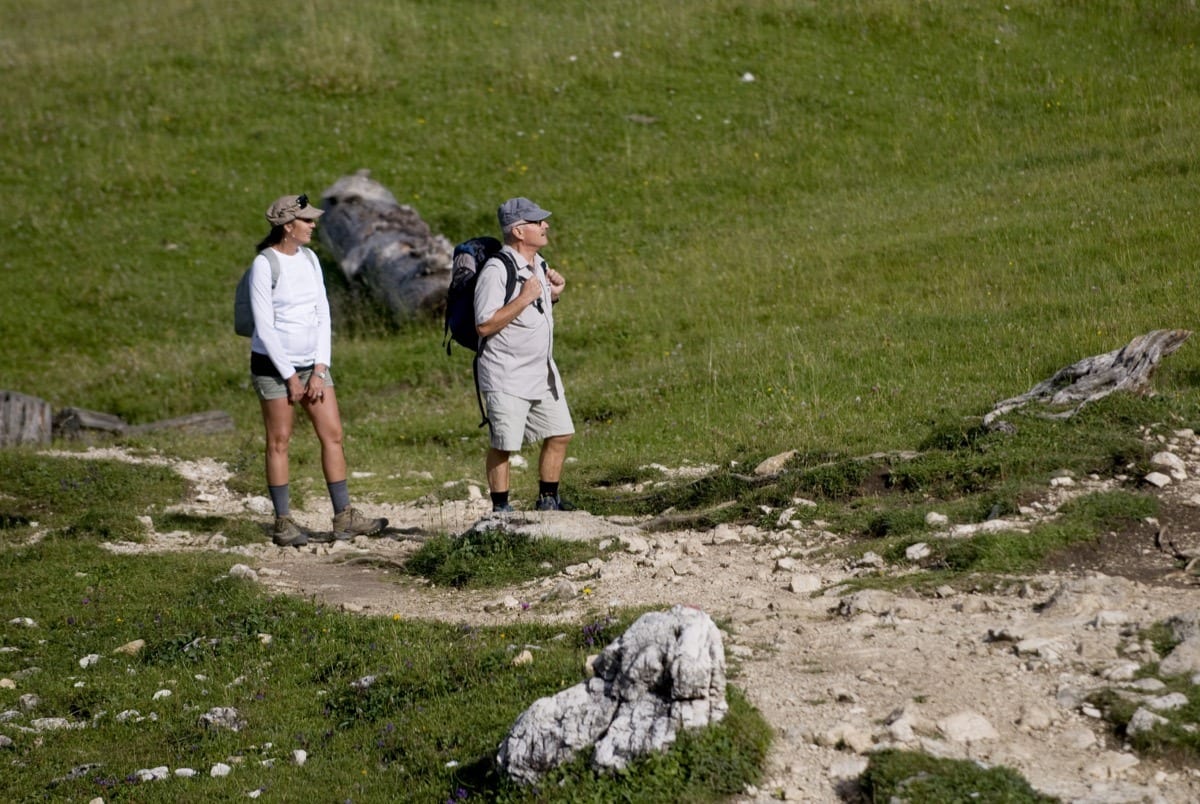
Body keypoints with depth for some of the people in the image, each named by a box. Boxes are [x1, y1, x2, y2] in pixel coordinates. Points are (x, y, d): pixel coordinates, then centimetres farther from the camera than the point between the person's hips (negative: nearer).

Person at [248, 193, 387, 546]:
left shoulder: (309, 258, 8)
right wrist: (290, 377, -12)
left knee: (333, 434, 3)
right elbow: (264, 327, -14)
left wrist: (320, 370, -1)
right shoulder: (264, 265, -12)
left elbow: (323, 316, 8)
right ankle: (283, 523, 6)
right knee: (279, 441, 0)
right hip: (274, 364, -6)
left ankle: (343, 517, 7)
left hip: (312, 362, 6)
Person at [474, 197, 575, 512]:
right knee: (503, 445, -3)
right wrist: (524, 298, -24)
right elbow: (484, 325, -22)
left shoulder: (539, 265, 10)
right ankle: (500, 508, 8)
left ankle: (548, 500, 24)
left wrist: (553, 294, 4)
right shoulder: (496, 270, -18)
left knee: (560, 434, 11)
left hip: (542, 373, 8)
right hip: (506, 378, -8)